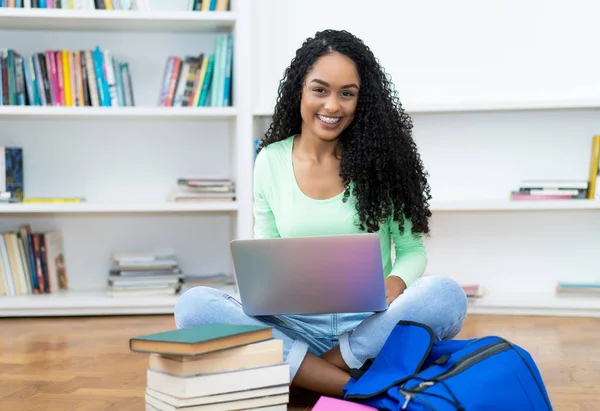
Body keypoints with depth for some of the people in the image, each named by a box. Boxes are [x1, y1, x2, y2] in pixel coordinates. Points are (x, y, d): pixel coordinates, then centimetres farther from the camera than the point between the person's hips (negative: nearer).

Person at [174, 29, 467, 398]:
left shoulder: (379, 159, 2)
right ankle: (355, 387, -26)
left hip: (370, 324, -1)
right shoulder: (271, 160, 6)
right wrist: (265, 290, -13)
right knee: (193, 305, -24)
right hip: (295, 324, 2)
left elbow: (412, 250, 5)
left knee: (446, 295, -30)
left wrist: (396, 283, -18)